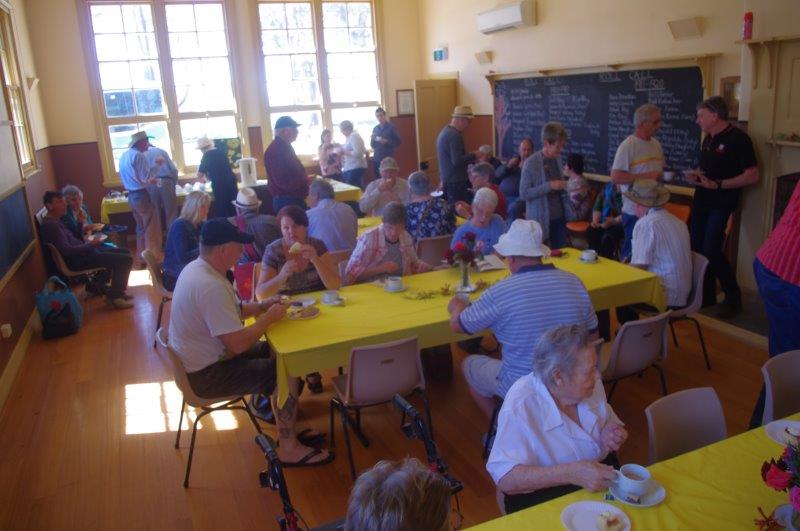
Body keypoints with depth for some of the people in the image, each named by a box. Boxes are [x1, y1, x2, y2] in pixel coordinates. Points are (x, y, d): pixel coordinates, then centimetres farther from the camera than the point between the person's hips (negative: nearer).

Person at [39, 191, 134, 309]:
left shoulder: (56, 221, 13)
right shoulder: (50, 225, -19)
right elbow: (66, 250, -26)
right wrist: (90, 244, -16)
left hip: (83, 252, 11)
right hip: (78, 260, -11)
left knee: (125, 252, 15)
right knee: (126, 260, -16)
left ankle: (117, 291, 17)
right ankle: (114, 296, -3)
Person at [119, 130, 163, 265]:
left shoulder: (124, 156, 13)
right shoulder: (138, 155, -16)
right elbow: (145, 177, -19)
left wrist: (148, 180, 20)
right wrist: (157, 165, -10)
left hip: (131, 195, 9)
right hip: (141, 195, -9)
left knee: (141, 227, 17)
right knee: (151, 228, -3)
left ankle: (141, 259, 21)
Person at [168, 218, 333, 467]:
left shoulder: (196, 268, 2)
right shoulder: (211, 286, -30)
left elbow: (230, 311, 16)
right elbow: (239, 344, -29)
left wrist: (261, 306, 2)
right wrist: (269, 317, -15)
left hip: (200, 359, 10)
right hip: (207, 375, -10)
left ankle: (287, 426, 21)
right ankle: (289, 449, 4)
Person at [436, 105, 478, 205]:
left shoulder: (445, 131, 13)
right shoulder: (455, 135, -19)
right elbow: (457, 161, -24)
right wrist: (474, 156, -13)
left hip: (446, 180, 10)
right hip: (456, 182, -10)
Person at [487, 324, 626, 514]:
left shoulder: (591, 383, -4)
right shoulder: (520, 405, -24)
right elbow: (505, 478, -27)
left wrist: (611, 433, -9)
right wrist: (573, 473, -34)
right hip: (543, 500, -6)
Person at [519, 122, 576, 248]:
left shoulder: (557, 160, 7)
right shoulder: (531, 163, -13)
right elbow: (523, 194, -16)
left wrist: (570, 212, 13)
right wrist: (549, 186, -22)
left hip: (560, 217, 6)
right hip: (541, 220, -6)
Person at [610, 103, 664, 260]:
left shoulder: (656, 144, 12)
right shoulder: (628, 146, -12)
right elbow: (615, 177, -19)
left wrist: (663, 175, 2)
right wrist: (646, 176, -21)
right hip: (635, 211, -7)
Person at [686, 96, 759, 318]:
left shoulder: (738, 139, -13)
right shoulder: (708, 139, 11)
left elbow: (752, 176, -17)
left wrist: (717, 184, -21)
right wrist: (697, 176, 3)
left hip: (721, 204, -8)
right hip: (701, 201, 8)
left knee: (711, 250, -13)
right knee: (696, 248, 9)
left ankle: (733, 298, 6)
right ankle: (707, 295, 24)